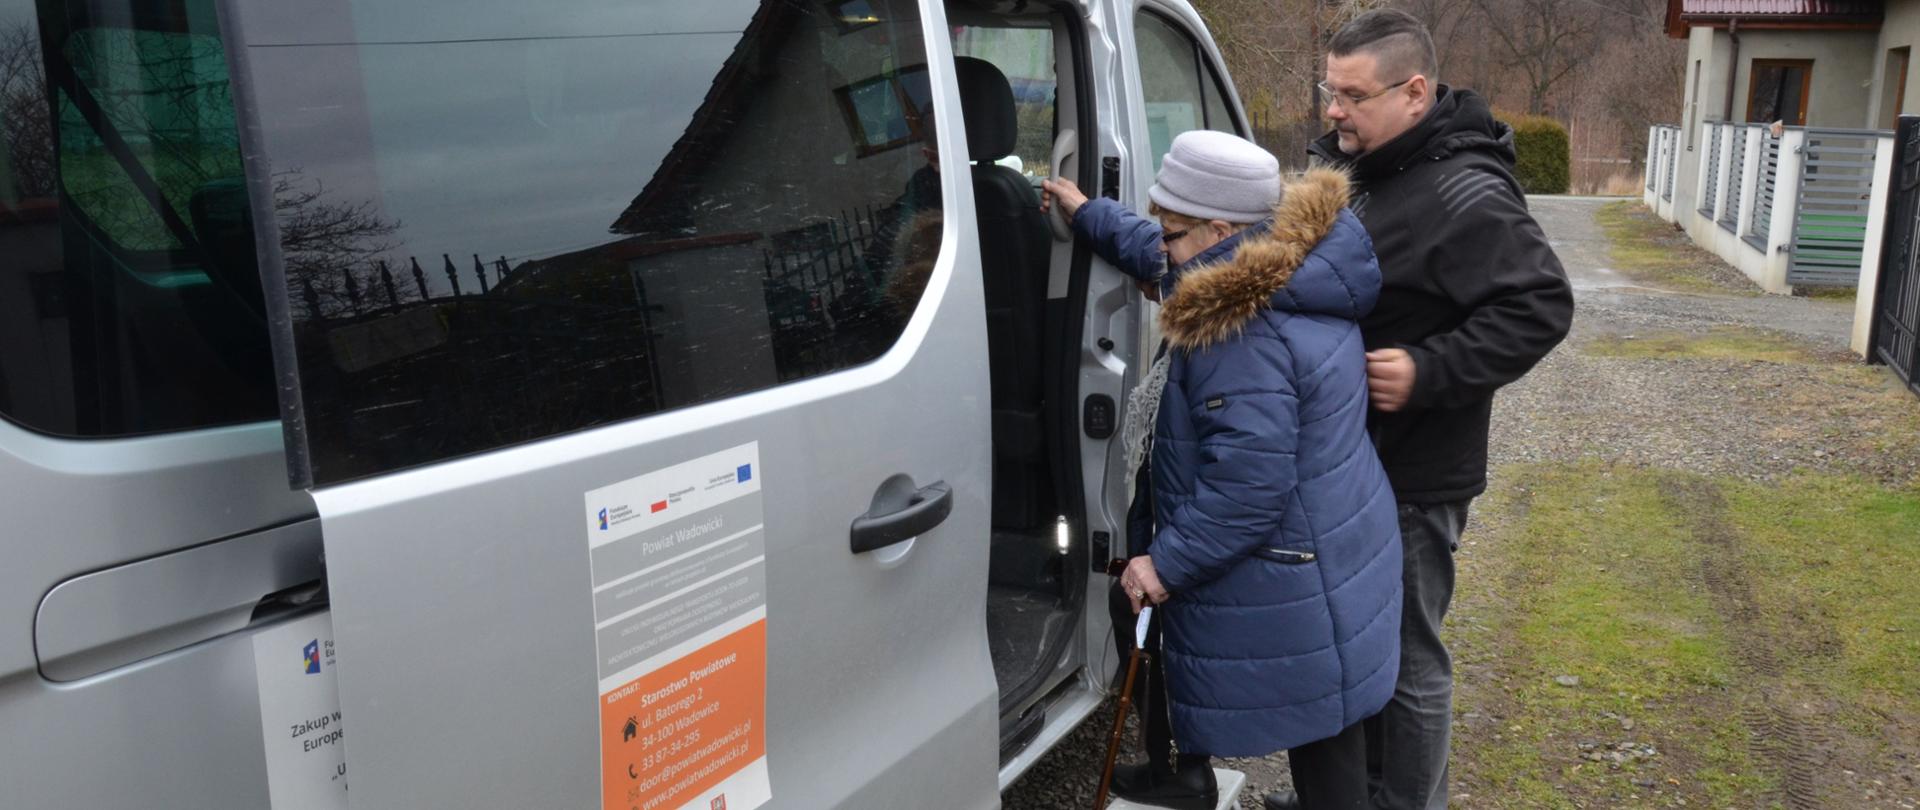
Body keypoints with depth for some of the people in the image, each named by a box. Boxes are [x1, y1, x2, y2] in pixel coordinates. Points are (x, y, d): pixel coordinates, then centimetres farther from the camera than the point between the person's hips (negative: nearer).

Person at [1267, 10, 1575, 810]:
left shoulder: (1464, 195, -21)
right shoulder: (1353, 167, 8)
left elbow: (1541, 306, -22)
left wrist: (1428, 371, -28)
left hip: (1413, 474, -9)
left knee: (1408, 655, 5)